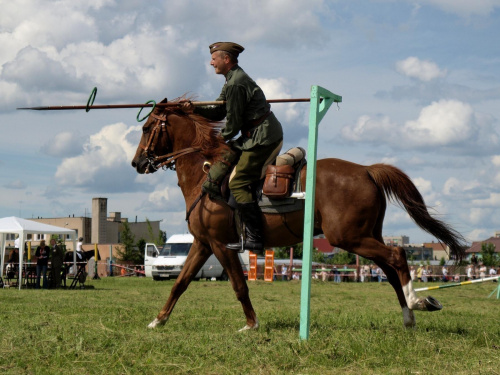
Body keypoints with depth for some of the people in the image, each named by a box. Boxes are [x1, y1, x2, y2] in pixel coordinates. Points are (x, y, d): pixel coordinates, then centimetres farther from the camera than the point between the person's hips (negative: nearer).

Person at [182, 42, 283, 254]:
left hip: (262, 137, -11)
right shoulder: (233, 80, 18)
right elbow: (219, 112, 19)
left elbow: (233, 121, -14)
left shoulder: (235, 84, -16)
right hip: (256, 135, 11)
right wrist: (195, 110, 5)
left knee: (238, 183, -13)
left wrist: (222, 139, 4)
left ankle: (254, 238, -15)